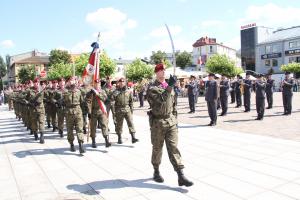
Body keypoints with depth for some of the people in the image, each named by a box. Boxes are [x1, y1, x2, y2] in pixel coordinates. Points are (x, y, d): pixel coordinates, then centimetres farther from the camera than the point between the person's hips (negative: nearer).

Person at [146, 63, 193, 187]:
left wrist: (175, 119, 15)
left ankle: (181, 176, -1)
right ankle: (156, 172, 29)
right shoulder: (152, 87, -7)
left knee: (174, 148, -1)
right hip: (157, 122, -4)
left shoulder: (169, 86, 13)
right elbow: (159, 100, -25)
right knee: (157, 149, 10)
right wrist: (169, 87, -28)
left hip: (170, 121, 4)